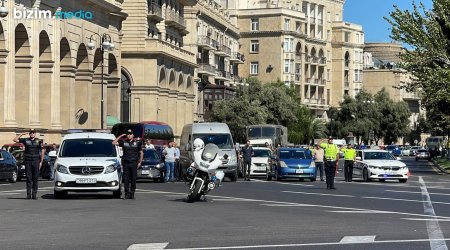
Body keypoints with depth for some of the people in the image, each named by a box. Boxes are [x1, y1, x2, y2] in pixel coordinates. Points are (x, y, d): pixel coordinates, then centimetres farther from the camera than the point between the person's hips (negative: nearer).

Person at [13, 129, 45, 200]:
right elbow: (15, 140, 6)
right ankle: (28, 194, 1)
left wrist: (41, 162, 0)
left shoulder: (39, 141, 5)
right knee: (28, 178, 0)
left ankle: (34, 194, 4)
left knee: (35, 178, 1)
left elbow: (42, 151, 5)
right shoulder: (25, 140, 7)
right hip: (28, 161, 1)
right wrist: (21, 134, 2)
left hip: (36, 161, -1)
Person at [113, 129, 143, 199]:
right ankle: (127, 194, 3)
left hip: (134, 163, -1)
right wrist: (120, 136, 0)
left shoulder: (137, 143, 7)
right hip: (126, 163, 1)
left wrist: (140, 162, 6)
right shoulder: (123, 142, 8)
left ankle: (132, 194, 5)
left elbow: (141, 153, 13)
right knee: (126, 179, -1)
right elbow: (114, 143, 2)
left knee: (133, 179, -1)